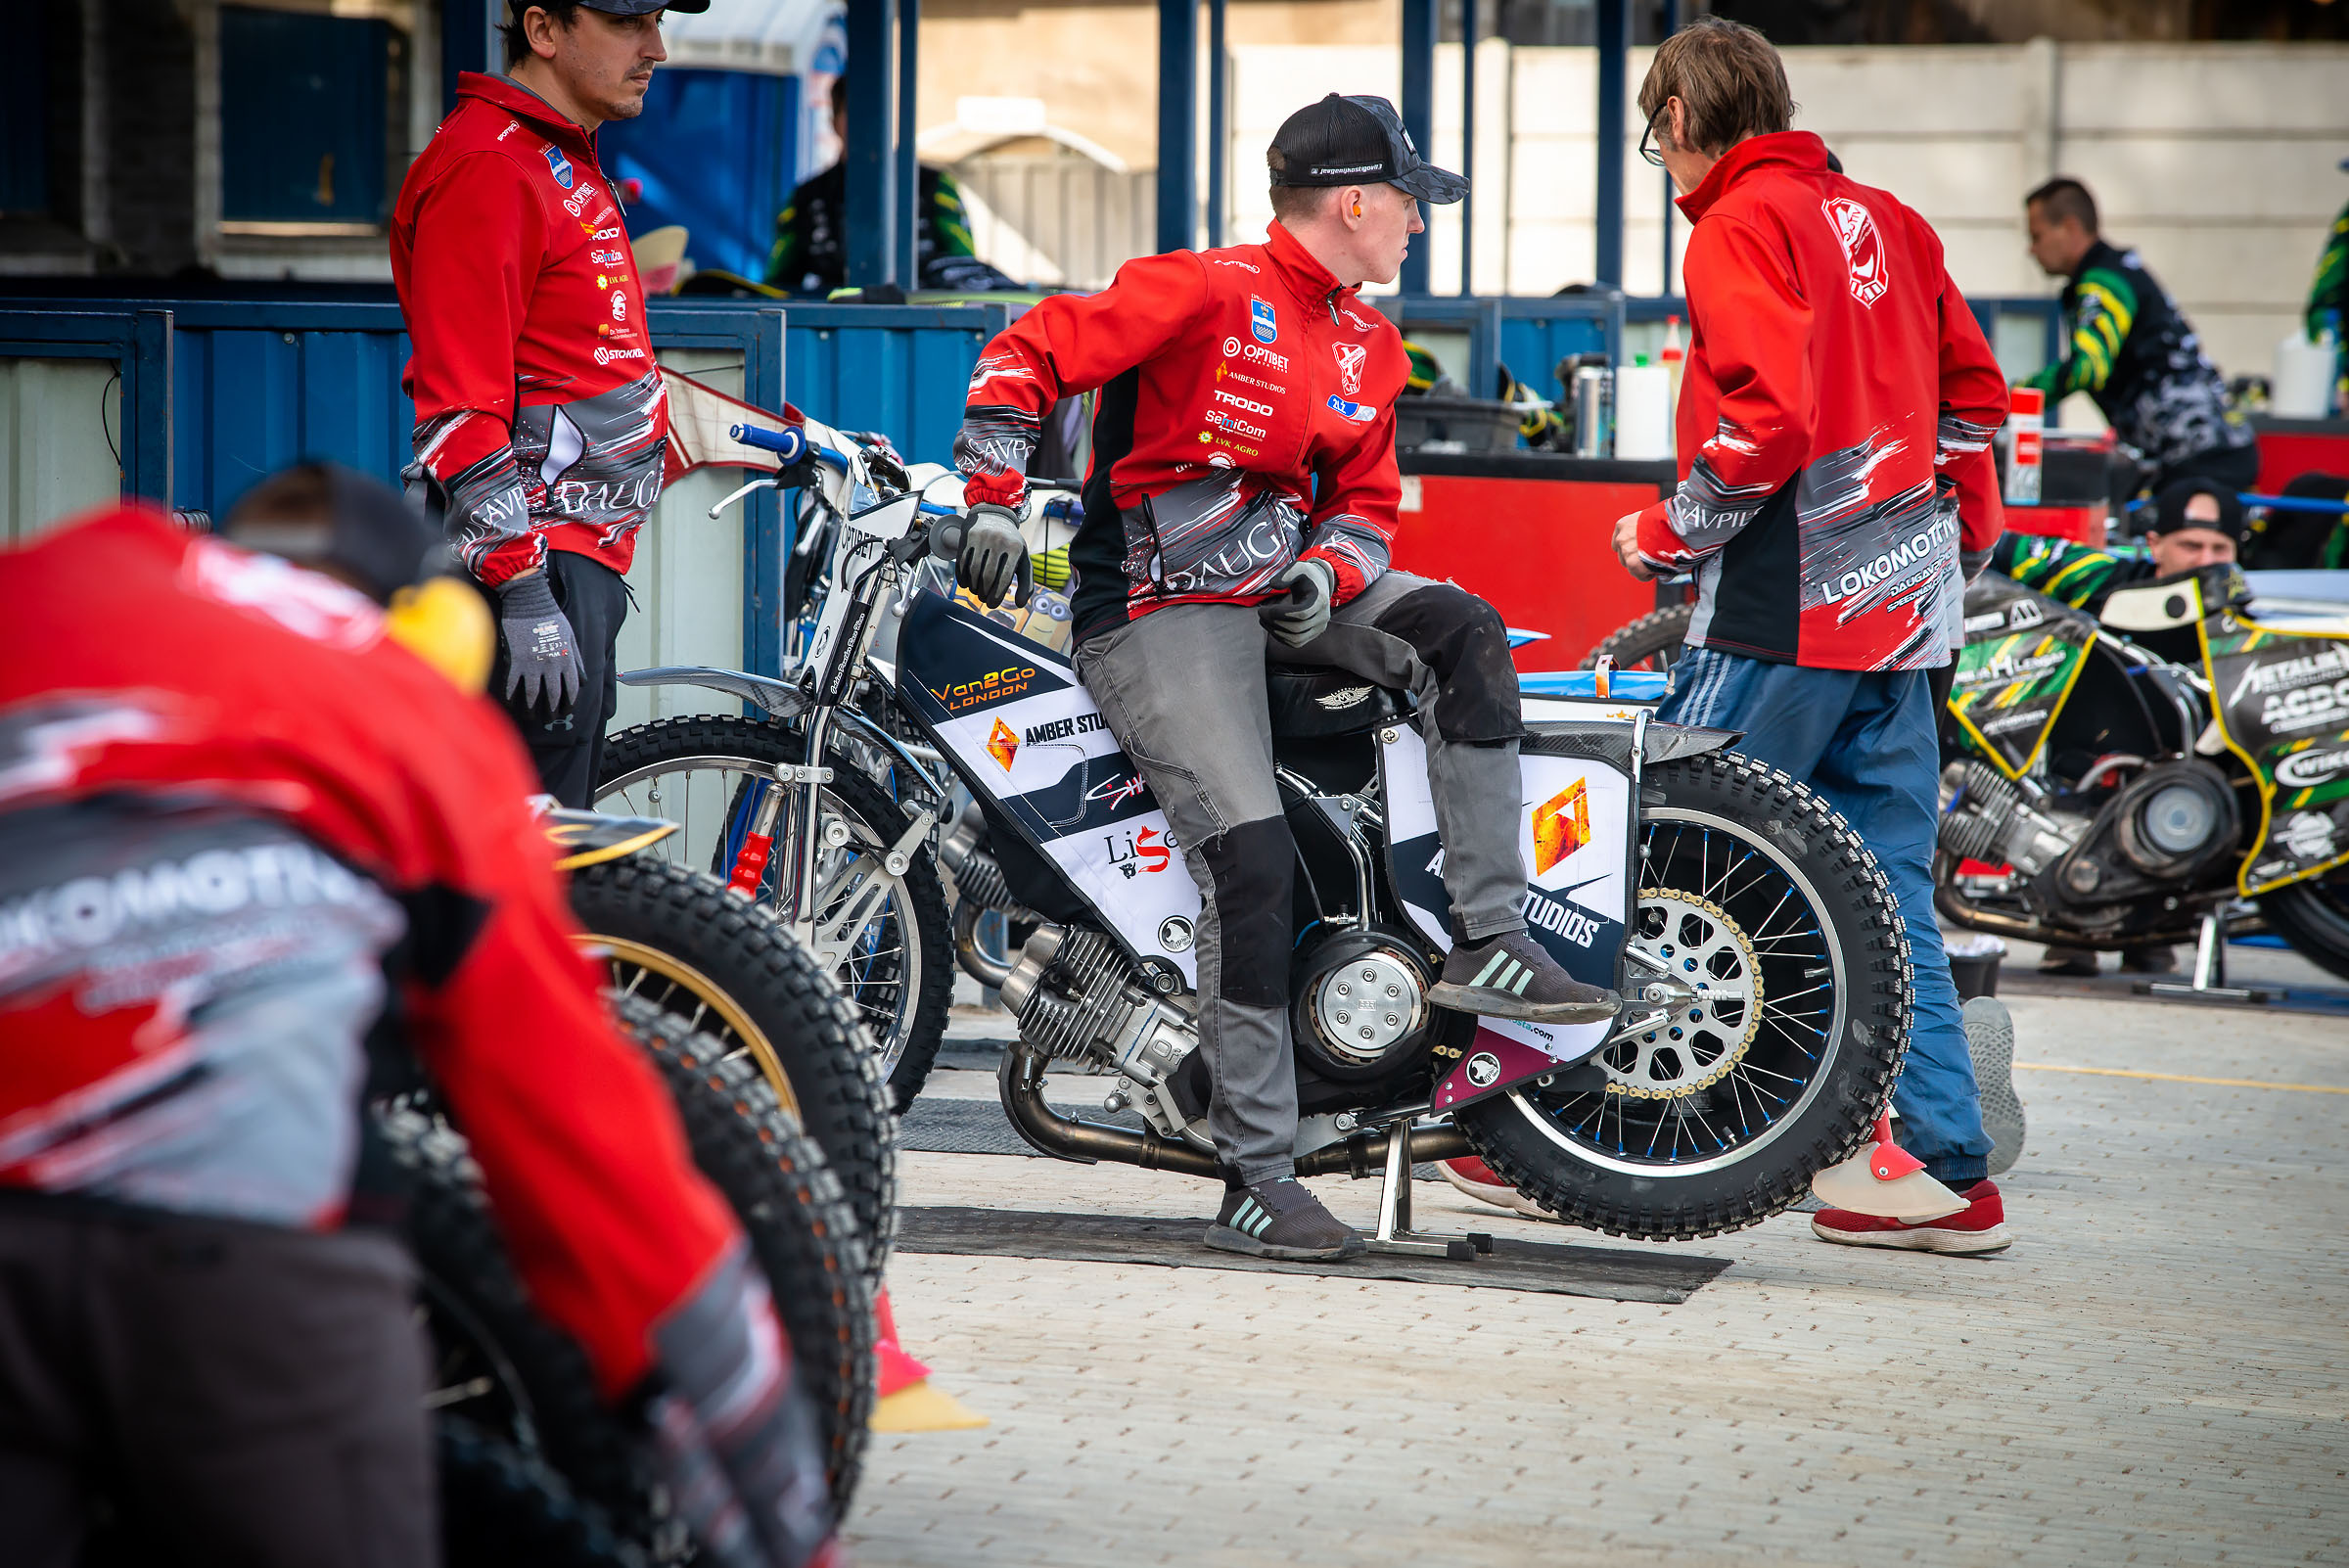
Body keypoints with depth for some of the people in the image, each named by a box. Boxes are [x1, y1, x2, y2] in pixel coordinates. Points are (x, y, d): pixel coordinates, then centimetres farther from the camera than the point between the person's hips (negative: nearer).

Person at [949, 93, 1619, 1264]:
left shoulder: (1372, 349, 13)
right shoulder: (1203, 294, -12)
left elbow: (1366, 496, 18)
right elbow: (1028, 354, -13)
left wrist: (1330, 569, -4)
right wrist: (993, 500, -20)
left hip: (1287, 585, 7)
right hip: (1159, 609, -7)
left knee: (1462, 632, -19)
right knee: (1250, 855, -21)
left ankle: (1487, 945, -17)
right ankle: (1253, 1177, -15)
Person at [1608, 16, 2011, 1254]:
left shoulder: (1741, 226, -8)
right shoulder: (1880, 219, 16)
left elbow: (1767, 414, -20)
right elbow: (1969, 392, 18)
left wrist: (1668, 534, -9)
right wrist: (1957, 546, 28)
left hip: (1783, 606, -8)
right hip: (1900, 602, 8)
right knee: (1887, 898, 9)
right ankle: (1951, 1178, 8)